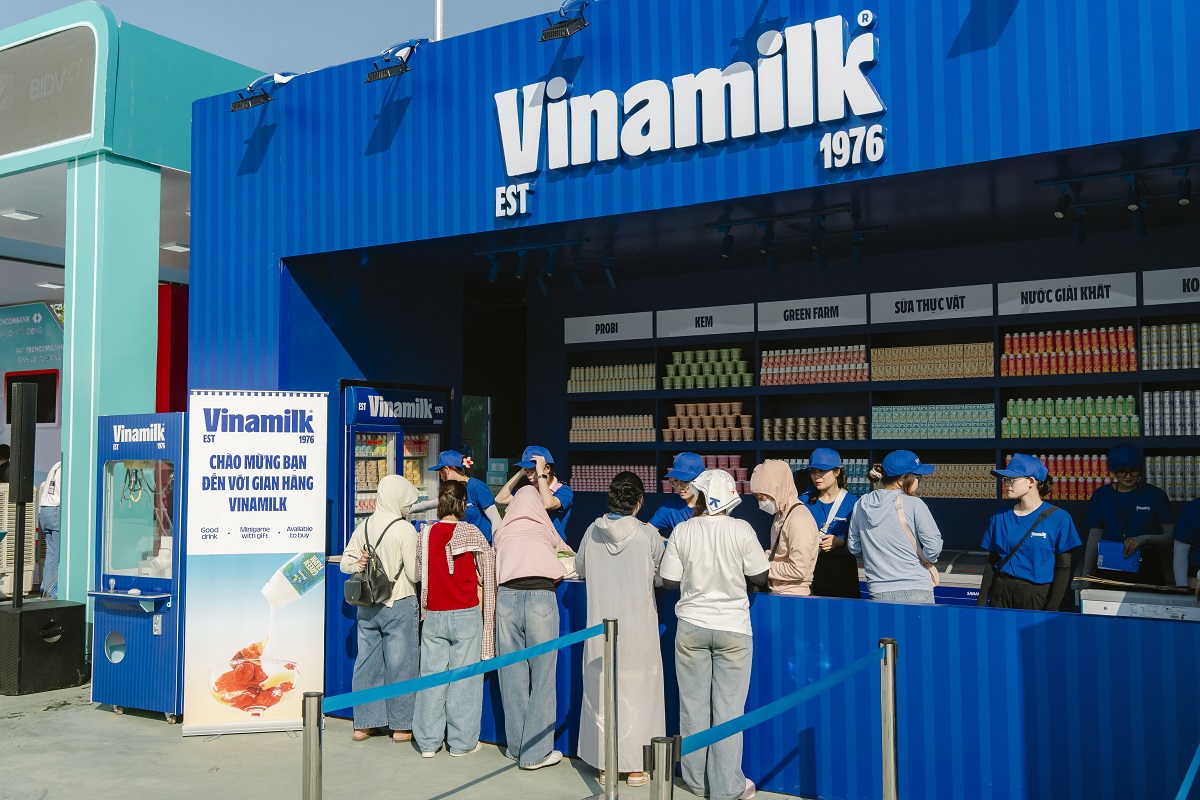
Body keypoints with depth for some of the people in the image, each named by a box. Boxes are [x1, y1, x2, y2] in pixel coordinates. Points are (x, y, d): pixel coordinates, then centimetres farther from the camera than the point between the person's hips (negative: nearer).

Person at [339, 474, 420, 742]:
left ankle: (363, 723, 19)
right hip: (399, 605, -6)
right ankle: (401, 725, 12)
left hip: (367, 607, 6)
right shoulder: (405, 529, -13)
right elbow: (415, 574, -12)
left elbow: (345, 563, 8)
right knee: (400, 664, 4)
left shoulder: (363, 527, 4)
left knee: (366, 662, 11)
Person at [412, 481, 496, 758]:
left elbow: (419, 573, 10)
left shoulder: (425, 533, 2)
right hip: (465, 615, -3)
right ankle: (462, 742, 11)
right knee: (464, 678, 4)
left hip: (433, 615, 3)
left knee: (432, 676, 7)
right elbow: (489, 566, -1)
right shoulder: (471, 533, -8)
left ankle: (428, 742, 14)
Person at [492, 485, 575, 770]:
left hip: (507, 597, 2)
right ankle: (536, 751, 4)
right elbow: (570, 554, 33)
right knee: (542, 675, 3)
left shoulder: (501, 533, 19)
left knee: (512, 674, 9)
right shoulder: (547, 532, 18)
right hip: (541, 597, -2)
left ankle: (516, 746, 18)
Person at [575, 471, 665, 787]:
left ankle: (605, 763, 20)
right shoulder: (648, 534, -11)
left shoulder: (593, 531, -2)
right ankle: (636, 767, 14)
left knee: (601, 692, 11)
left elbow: (580, 568, 14)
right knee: (637, 692, 7)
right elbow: (663, 577, 0)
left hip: (601, 626, 3)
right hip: (639, 630, -3)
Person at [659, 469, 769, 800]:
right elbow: (760, 577, -4)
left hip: (691, 627, 1)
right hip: (732, 629, -1)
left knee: (693, 704, 11)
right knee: (728, 707, 5)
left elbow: (669, 580, -2)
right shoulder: (742, 530, -9)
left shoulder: (682, 531, -7)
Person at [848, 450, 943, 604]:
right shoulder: (913, 504, -9)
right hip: (915, 591, -4)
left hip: (877, 593, 4)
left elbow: (853, 547, 12)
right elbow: (934, 546, -11)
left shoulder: (862, 504, 5)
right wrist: (926, 559, 8)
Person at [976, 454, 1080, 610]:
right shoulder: (1000, 517, 5)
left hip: (1037, 597, -3)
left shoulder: (1058, 518, -5)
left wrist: (1052, 609, -12)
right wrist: (982, 601, 3)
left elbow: (1063, 568, -5)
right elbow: (991, 562, 9)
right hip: (1001, 593, 3)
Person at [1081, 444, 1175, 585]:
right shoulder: (1101, 496, 3)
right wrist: (1086, 576, -1)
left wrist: (1145, 539, -17)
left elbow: (1171, 536, 2)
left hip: (1147, 569, -1)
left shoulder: (1155, 495, -1)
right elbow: (1094, 539, 6)